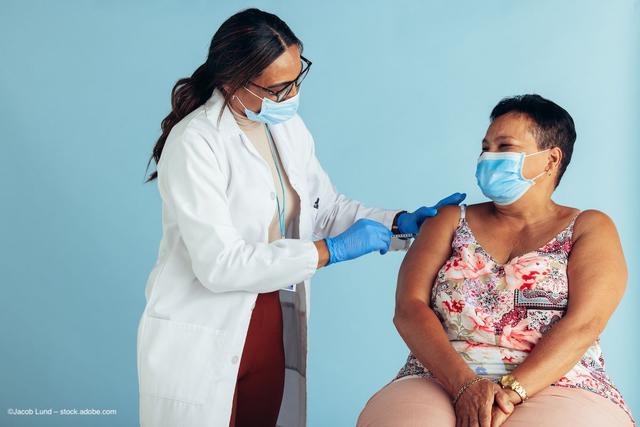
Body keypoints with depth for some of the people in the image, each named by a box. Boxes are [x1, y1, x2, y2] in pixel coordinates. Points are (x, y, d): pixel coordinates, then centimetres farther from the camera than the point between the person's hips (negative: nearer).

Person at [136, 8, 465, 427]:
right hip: (201, 342, -6)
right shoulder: (194, 145, -19)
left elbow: (327, 207, 13)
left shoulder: (288, 126, 3)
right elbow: (219, 265, -25)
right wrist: (330, 251, -22)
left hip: (274, 329, 6)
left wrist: (401, 222, -3)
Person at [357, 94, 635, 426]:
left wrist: (512, 392, -19)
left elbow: (583, 324, -5)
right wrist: (465, 384, -15)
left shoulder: (589, 229, 11)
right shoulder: (450, 221, 15)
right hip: (442, 383, 2)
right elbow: (408, 308, 1)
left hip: (554, 389, -1)